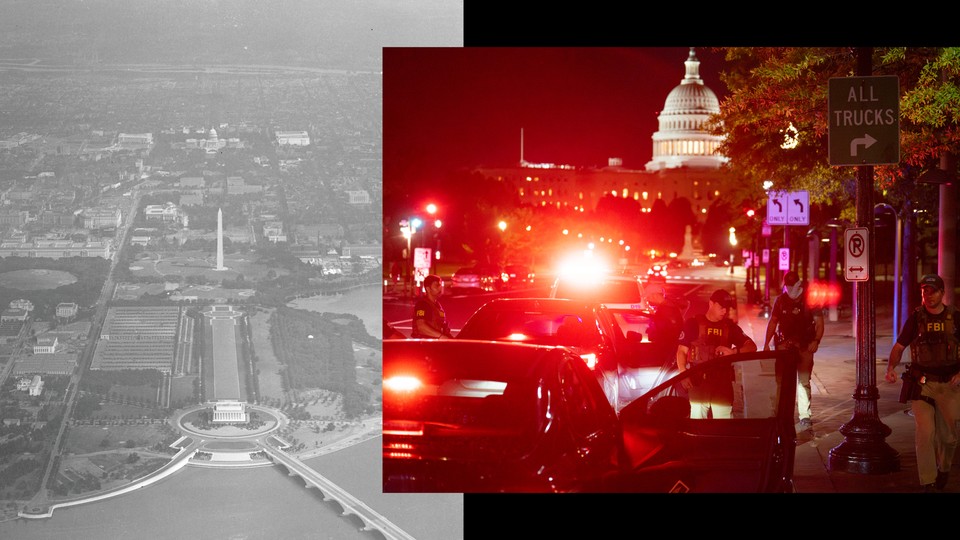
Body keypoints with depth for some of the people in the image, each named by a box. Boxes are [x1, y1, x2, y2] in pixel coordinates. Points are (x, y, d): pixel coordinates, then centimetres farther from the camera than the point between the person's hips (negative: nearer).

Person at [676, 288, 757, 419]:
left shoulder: (730, 327, 13)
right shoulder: (693, 324, 3)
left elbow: (752, 346, 7)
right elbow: (682, 351, 2)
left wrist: (733, 351, -13)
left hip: (722, 386, 2)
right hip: (698, 384, -2)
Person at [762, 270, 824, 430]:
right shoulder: (780, 300, 7)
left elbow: (819, 324, -1)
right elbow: (773, 322, 12)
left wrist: (816, 341, -18)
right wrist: (766, 343, 2)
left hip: (805, 346, -2)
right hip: (784, 345, 2)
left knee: (803, 381, -3)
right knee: (780, 380, -3)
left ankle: (805, 417, 1)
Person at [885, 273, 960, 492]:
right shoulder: (916, 318, 0)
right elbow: (899, 346, 3)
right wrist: (891, 368, -15)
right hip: (922, 383, -1)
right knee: (924, 432, -13)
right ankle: (927, 482, -6)